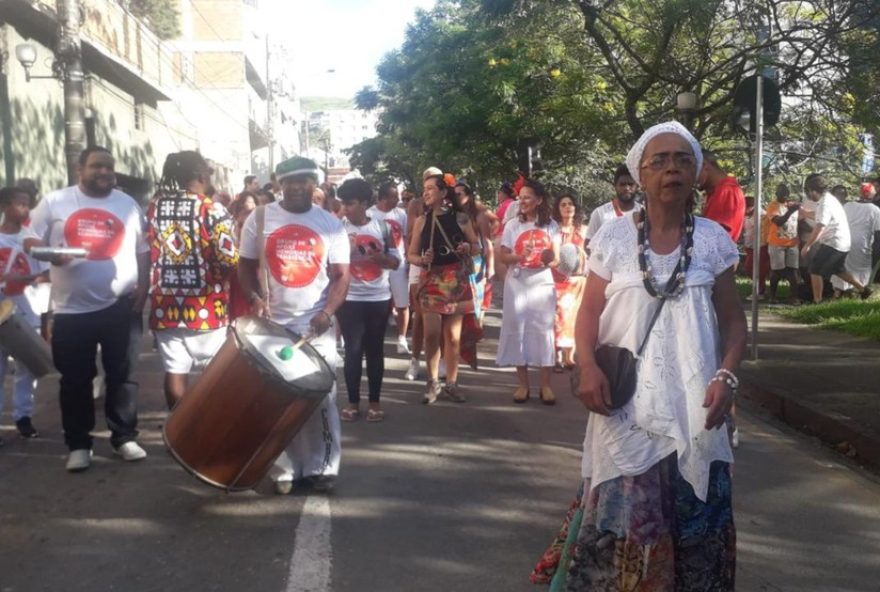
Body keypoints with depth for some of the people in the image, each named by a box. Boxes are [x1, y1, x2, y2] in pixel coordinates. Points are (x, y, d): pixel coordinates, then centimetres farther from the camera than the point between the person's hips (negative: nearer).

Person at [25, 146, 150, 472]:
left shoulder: (128, 204, 9)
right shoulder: (54, 202, 2)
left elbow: (143, 250, 12)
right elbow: (31, 242, 3)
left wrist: (143, 287, 0)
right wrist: (50, 255, -18)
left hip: (122, 305, 1)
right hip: (72, 308, -1)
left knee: (122, 376, 8)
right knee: (75, 380, 6)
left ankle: (124, 437, 21)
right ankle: (78, 444, 18)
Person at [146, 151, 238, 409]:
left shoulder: (153, 209, 5)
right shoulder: (212, 210, -10)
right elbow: (230, 259, -16)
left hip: (165, 305, 4)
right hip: (205, 306, -4)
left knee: (174, 372, 7)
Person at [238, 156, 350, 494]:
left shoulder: (330, 224, 3)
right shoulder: (259, 219, 4)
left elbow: (341, 275, 1)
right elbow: (246, 265, 8)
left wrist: (327, 311, -15)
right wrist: (254, 297, -11)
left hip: (317, 327, 0)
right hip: (272, 325, 1)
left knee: (321, 400, 3)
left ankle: (323, 467, 14)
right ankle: (283, 469, 17)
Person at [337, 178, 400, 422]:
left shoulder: (382, 226, 1)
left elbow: (395, 262, 3)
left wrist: (378, 256, -15)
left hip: (379, 298, 1)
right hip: (349, 299, -1)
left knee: (375, 350, 9)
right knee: (353, 350, 3)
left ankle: (375, 401, 18)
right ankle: (353, 402, 14)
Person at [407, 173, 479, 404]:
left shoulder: (461, 218, 0)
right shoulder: (422, 220, 2)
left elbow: (476, 245, 8)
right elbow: (411, 254, 4)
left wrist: (468, 248, -13)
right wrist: (422, 259, -17)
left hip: (456, 280, 0)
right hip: (431, 280, 0)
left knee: (453, 335, 6)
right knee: (431, 334, -5)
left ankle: (451, 384, 16)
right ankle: (433, 383, 8)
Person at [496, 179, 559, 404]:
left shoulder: (550, 225, 2)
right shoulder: (513, 225, 1)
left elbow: (556, 259, 4)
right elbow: (503, 257, -1)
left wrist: (550, 256, -19)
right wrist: (520, 256, -20)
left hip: (542, 285, 0)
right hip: (517, 285, 0)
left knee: (543, 331, 1)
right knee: (518, 330, 1)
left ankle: (545, 385, 6)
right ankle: (523, 383, 10)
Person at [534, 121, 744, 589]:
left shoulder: (713, 240, 3)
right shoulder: (613, 238, 0)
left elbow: (733, 319, 8)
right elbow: (590, 311, 4)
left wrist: (726, 375, -8)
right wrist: (588, 366, -13)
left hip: (692, 405, 1)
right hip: (625, 402, -1)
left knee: (693, 519, 7)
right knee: (621, 518, 1)